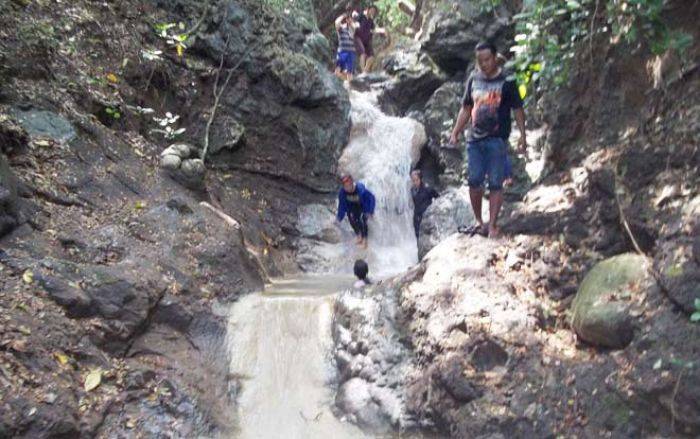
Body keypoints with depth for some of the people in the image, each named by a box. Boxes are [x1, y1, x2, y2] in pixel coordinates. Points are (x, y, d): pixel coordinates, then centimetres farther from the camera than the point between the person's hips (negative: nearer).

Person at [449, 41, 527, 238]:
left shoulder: (506, 81, -3)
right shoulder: (473, 79, 10)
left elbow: (518, 110, -1)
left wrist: (522, 135, -10)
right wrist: (456, 132, 10)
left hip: (496, 140, -4)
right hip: (474, 139, 4)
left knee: (495, 184, -4)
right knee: (474, 181, 4)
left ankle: (492, 225, 0)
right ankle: (478, 221, 17)